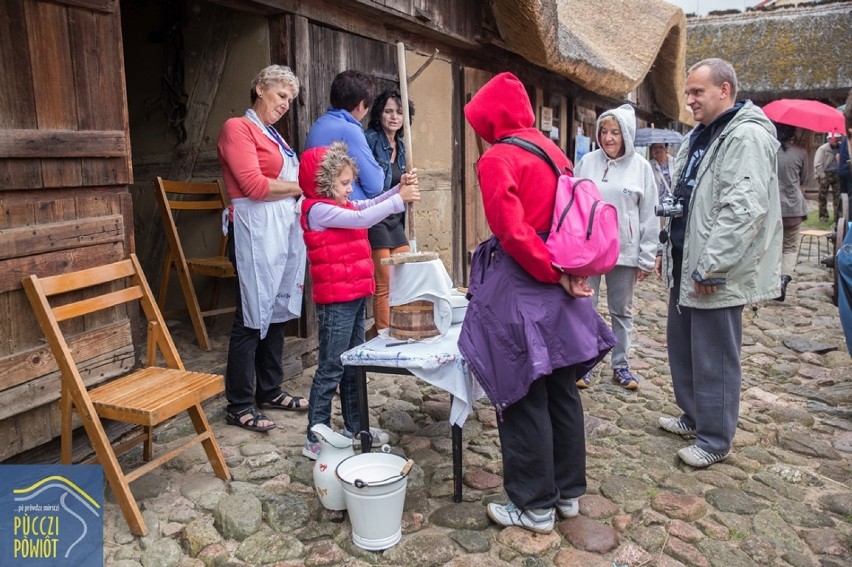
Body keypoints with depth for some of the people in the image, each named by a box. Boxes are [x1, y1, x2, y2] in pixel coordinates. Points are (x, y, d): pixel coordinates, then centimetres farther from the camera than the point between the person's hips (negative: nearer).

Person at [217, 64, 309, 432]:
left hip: (286, 228, 8)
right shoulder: (237, 128, -3)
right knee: (252, 318, -4)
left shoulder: (273, 136, 22)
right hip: (256, 229, -8)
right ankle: (239, 406, 6)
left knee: (278, 313, 12)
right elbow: (255, 185, -14)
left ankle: (270, 391, 24)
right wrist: (300, 187, -4)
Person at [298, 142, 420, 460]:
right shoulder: (318, 210, -14)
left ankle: (354, 426, 30)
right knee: (331, 368, -4)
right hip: (335, 301, -10)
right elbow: (362, 218, -22)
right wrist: (400, 199, -19)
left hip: (355, 296, 10)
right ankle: (315, 439, 4)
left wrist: (400, 188, -4)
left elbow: (370, 205, 13)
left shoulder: (341, 206, 15)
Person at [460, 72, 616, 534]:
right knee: (561, 391, 15)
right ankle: (569, 491, 29)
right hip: (555, 288, 8)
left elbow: (512, 232, -21)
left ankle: (535, 505, 15)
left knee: (523, 397, 3)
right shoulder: (553, 151, 12)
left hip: (518, 289, -8)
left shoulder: (497, 159, -11)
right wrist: (564, 271, 5)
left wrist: (553, 273, -13)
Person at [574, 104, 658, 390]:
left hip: (625, 251, 0)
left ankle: (621, 365, 25)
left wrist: (647, 257, -2)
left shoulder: (641, 167, -1)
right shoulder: (587, 162, 0)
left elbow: (649, 216, 1)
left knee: (622, 311, 12)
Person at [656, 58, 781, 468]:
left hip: (715, 273, -10)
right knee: (681, 345, 19)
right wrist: (668, 250, 18)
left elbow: (744, 210, -24)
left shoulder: (747, 136, -15)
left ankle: (715, 439, 16)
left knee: (713, 358, 1)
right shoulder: (699, 136, 16)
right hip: (685, 265, 10)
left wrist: (711, 266, -23)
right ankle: (694, 417, 36)